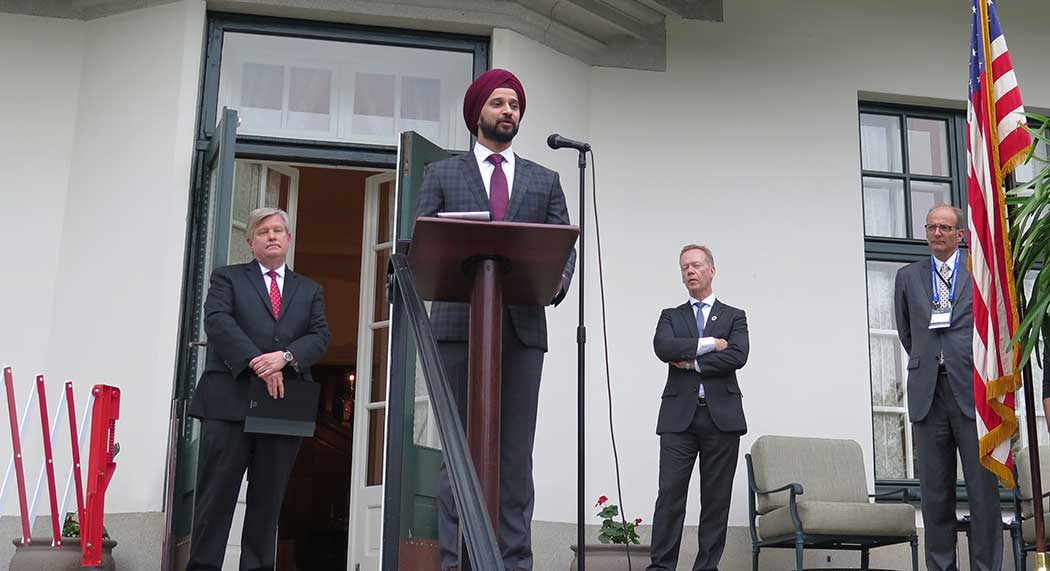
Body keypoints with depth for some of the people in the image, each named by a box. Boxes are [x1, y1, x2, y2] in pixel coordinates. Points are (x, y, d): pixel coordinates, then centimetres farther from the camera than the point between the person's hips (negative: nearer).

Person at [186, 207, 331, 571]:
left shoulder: (310, 290, 20)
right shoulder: (228, 278, 12)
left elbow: (320, 336, 7)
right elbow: (217, 321, -5)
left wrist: (285, 356, -13)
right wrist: (256, 361, -17)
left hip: (284, 404, 3)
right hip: (231, 401, -3)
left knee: (268, 498, 5)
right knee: (217, 493, -2)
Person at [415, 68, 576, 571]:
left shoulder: (544, 180, 18)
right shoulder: (441, 174, 14)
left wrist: (559, 279, -14)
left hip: (522, 326, 1)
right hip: (460, 324, -1)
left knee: (516, 453, 1)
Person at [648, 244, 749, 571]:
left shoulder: (734, 317, 14)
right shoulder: (671, 316, 16)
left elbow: (738, 356, -5)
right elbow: (662, 347, -6)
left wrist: (693, 362, -5)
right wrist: (709, 343, -6)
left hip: (721, 415, 0)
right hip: (679, 415, 0)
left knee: (717, 498, 1)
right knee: (670, 494, -6)